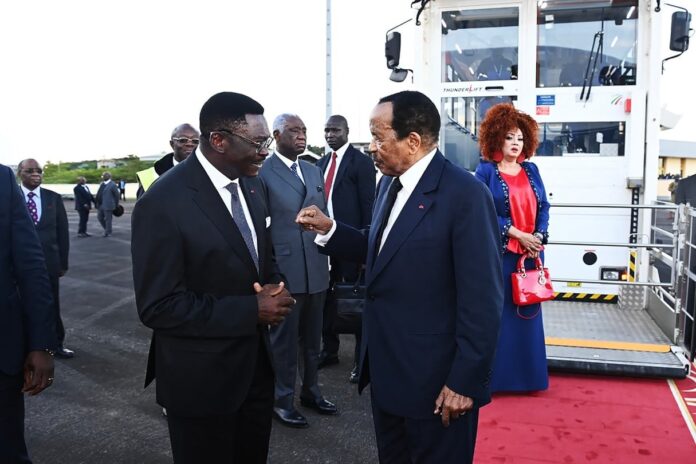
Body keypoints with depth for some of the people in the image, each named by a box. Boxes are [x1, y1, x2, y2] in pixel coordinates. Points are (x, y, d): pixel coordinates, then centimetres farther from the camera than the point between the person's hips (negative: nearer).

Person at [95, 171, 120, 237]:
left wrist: (116, 206, -2)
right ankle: (107, 229, 28)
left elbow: (116, 195, -6)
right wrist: (97, 204, 10)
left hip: (108, 206, -8)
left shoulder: (112, 185, -9)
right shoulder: (102, 184, 14)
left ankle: (108, 232, 10)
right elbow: (99, 194, 16)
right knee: (99, 217, 12)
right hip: (100, 205, 8)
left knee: (108, 219, -1)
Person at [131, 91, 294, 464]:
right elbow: (157, 306, -22)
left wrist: (274, 286, -8)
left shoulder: (250, 184, 2)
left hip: (255, 364, 7)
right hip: (200, 378, -7)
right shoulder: (162, 203, -22)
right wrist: (252, 310, -24)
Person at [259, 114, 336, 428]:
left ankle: (310, 391, 34)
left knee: (312, 337, 17)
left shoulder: (314, 171, 12)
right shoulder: (263, 173, -8)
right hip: (283, 270, -6)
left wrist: (327, 260, 10)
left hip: (317, 269, 6)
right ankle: (282, 400, 22)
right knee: (284, 338, 7)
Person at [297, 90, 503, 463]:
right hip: (385, 368, 8)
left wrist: (465, 381, -19)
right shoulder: (389, 183, 6)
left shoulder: (465, 194, -20)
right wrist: (329, 229, 3)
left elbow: (482, 299, -21)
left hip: (434, 378, -8)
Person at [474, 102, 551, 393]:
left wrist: (539, 237, -7)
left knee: (527, 311, 9)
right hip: (499, 252, -4)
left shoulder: (531, 170, 12)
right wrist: (517, 234, -14)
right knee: (498, 312, 0)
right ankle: (498, 374, 10)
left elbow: (543, 208, 10)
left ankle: (526, 373, 19)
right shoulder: (486, 170, -2)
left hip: (531, 252, 5)